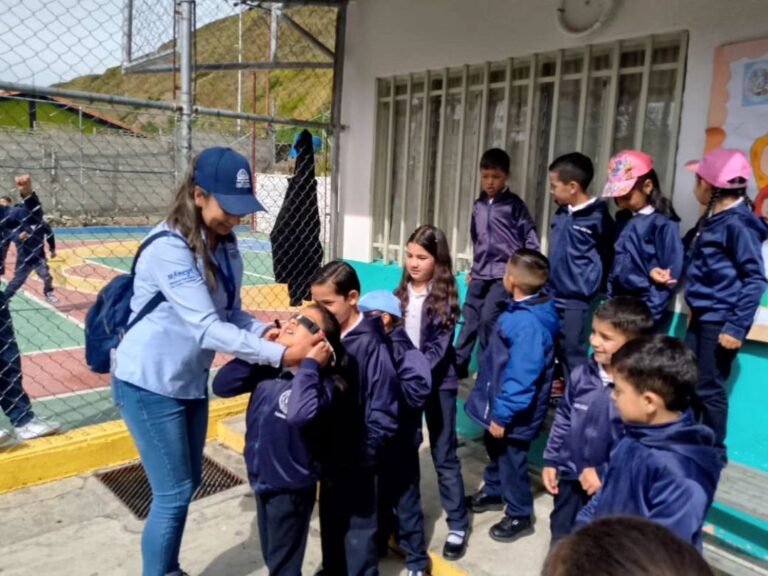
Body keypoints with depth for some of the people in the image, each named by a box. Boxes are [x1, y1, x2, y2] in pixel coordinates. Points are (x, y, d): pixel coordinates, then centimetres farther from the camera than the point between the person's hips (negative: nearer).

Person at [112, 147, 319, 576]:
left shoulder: (225, 244, 0)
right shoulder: (169, 248, -26)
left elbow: (230, 313, 2)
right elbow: (207, 327, -32)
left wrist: (265, 331, -18)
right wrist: (281, 355, -35)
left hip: (191, 380, 8)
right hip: (150, 384, -8)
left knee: (189, 483, 18)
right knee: (173, 494, 1)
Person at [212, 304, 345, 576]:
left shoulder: (321, 381, -23)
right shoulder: (267, 368, -5)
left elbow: (300, 414, -43)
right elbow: (222, 385, -9)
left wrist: (309, 365, -32)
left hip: (291, 487, -6)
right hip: (262, 480, 6)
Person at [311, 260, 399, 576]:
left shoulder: (370, 344, -21)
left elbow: (383, 413, -19)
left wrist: (364, 455, -18)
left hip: (357, 458, -7)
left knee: (359, 529, 12)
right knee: (330, 521, 25)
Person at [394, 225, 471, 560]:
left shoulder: (444, 297, -10)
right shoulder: (401, 293, 2)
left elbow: (440, 347, -15)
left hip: (437, 383, -4)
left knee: (444, 456, 5)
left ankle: (458, 525, 19)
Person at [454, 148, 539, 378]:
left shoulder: (514, 204, -5)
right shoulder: (478, 205, 10)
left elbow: (531, 238, -5)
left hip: (504, 274, -5)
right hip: (480, 275, 5)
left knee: (488, 317, -14)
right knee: (469, 318, 8)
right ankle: (458, 365, 19)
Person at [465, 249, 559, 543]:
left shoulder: (529, 323, -32)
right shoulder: (522, 310, 0)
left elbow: (520, 377, -31)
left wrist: (502, 414, -24)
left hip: (513, 413, -9)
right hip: (499, 404, 9)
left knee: (511, 460, 9)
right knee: (495, 450, 27)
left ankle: (519, 516, 29)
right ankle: (493, 491, 49)